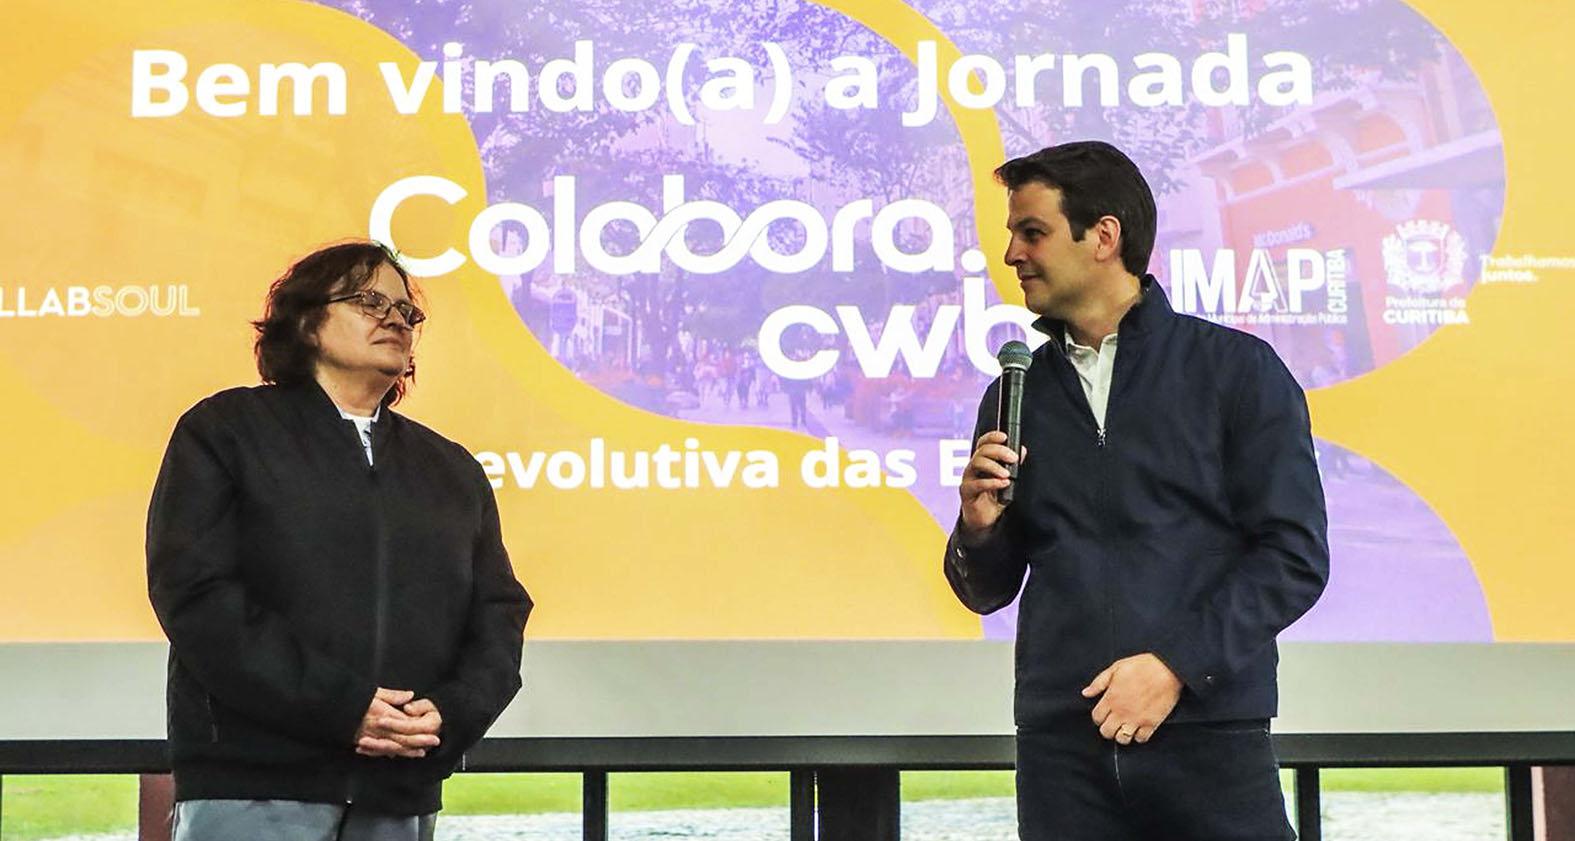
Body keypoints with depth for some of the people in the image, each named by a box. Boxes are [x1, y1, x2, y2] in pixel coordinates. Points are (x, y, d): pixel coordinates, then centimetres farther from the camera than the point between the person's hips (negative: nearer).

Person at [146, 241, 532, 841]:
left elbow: (499, 613, 14)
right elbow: (198, 594, -7)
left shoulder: (453, 471, 21)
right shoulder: (225, 431, 6)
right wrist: (342, 707, -14)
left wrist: (452, 712, -7)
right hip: (253, 786, -4)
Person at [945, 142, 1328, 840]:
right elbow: (988, 592, 17)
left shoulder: (1237, 370, 1)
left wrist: (1176, 664, -13)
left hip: (1208, 737, -3)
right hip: (1061, 747, 3)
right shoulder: (1017, 394, 12)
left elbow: (1295, 555, -5)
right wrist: (978, 529, -4)